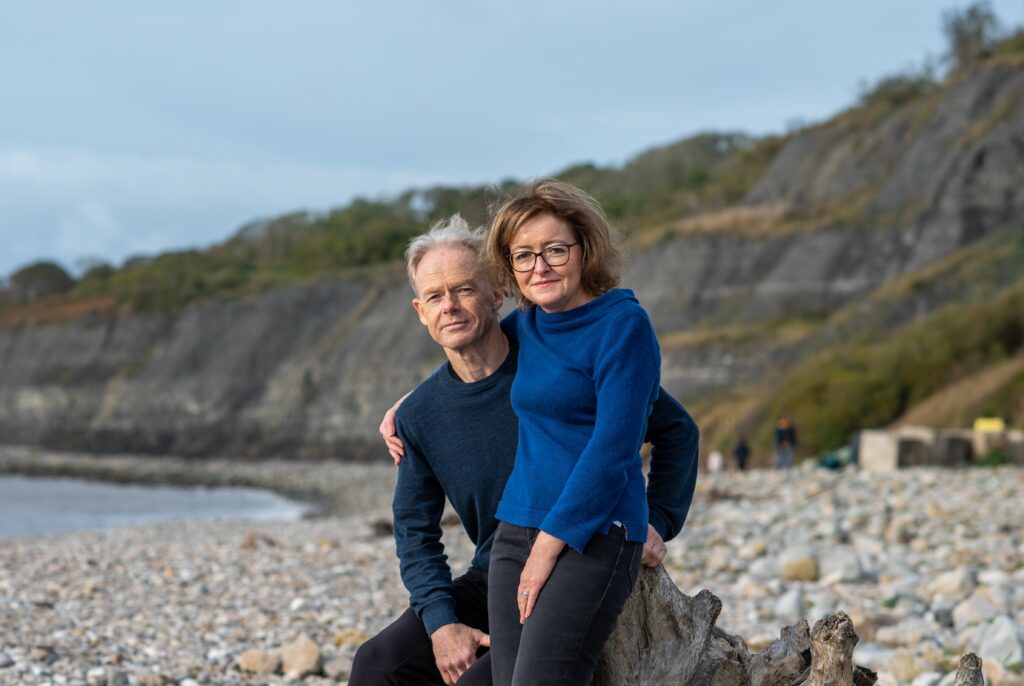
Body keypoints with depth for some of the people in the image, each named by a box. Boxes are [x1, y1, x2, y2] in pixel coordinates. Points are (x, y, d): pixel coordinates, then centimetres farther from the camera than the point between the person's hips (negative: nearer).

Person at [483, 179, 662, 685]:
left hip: (594, 534, -7)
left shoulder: (623, 324, -8)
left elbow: (613, 446, -15)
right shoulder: (525, 325, 13)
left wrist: (552, 540, -14)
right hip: (515, 531, 7)